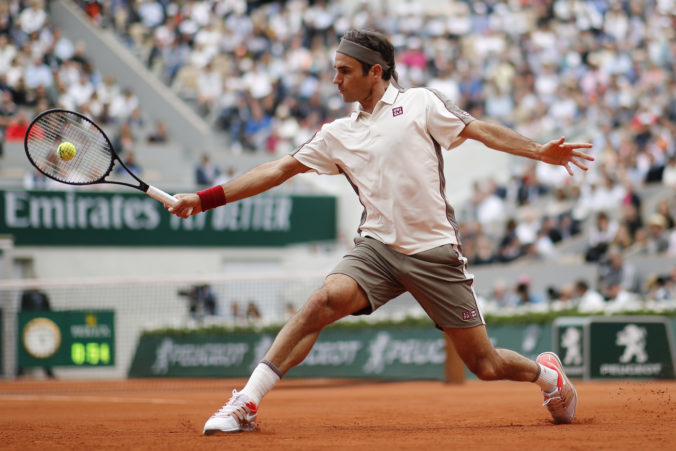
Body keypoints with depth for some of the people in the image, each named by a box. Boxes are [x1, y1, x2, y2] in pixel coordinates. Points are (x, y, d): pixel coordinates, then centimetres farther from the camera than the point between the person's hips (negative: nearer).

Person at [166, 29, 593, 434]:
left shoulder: (420, 103, 3)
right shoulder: (339, 134, 13)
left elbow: (482, 130, 0)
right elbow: (278, 170, 13)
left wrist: (541, 151, -12)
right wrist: (204, 198, 9)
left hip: (435, 252, -3)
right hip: (379, 247, 3)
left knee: (484, 365, -1)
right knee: (326, 300, -26)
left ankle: (547, 373, 32)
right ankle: (246, 404, -26)